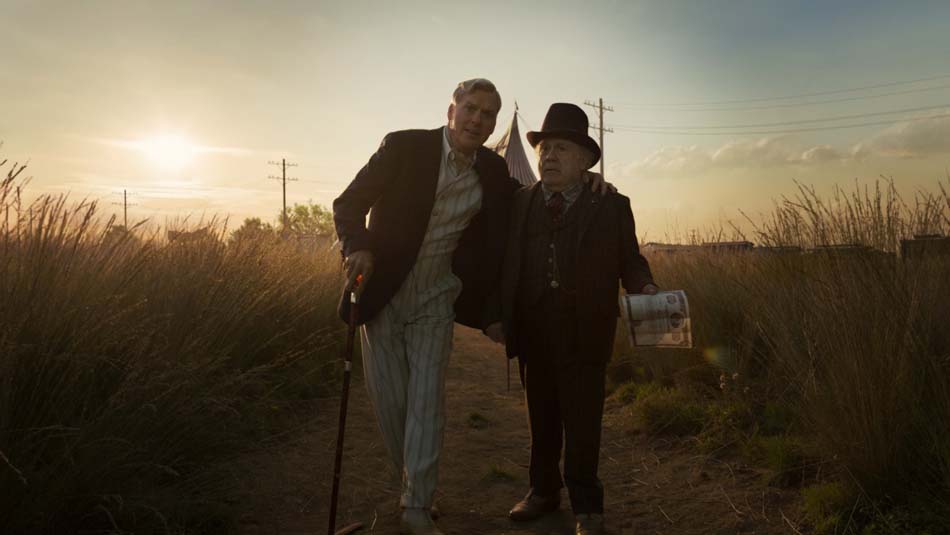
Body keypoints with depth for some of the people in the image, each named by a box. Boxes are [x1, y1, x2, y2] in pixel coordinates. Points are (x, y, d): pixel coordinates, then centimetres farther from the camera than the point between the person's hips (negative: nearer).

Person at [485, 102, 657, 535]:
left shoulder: (611, 207, 2)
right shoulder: (518, 203, 7)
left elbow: (629, 260, 5)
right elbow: (503, 264, 8)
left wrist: (645, 288, -15)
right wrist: (494, 315, 4)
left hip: (584, 335, -2)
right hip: (533, 334, 3)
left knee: (582, 423, 3)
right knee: (541, 418, 16)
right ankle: (543, 490, 33)